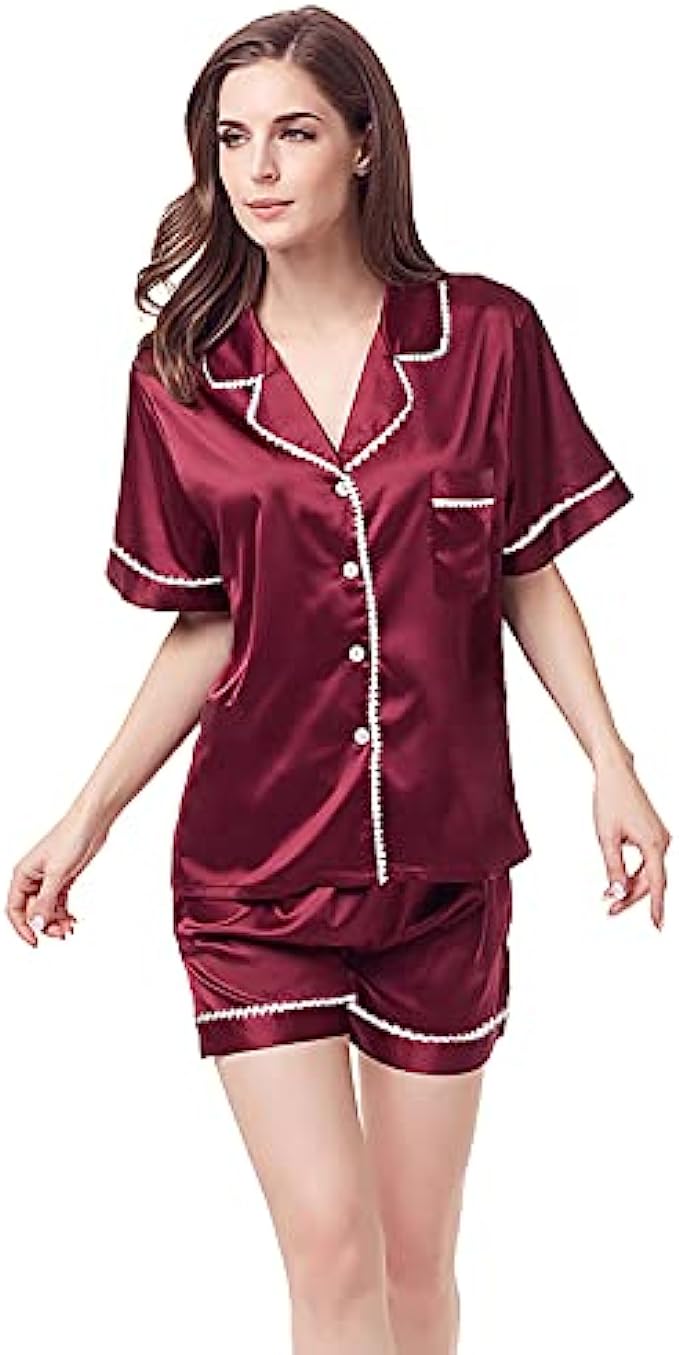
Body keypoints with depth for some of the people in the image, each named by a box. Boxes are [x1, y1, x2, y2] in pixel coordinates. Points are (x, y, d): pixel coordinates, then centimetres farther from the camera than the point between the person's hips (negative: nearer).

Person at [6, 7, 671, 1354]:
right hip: (251, 869, 0)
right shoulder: (181, 374, 0)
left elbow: (529, 580, 4)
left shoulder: (485, 337, -3)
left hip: (442, 862, 0)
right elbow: (207, 629, 4)